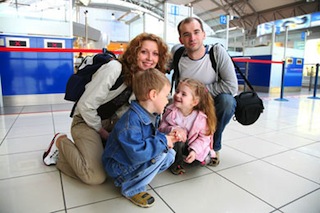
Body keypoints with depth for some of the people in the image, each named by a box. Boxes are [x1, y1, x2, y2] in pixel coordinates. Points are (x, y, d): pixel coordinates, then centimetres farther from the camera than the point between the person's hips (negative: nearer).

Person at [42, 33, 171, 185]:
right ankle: (61, 142, 7)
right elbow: (86, 106, -23)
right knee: (95, 177, -21)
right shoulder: (114, 68, -26)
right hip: (87, 120, -7)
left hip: (113, 123, 7)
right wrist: (104, 134, -13)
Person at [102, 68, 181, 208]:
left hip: (134, 162, 9)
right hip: (119, 166, -9)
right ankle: (131, 189, -8)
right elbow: (137, 154, -39)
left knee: (170, 154, -1)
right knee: (159, 153, -25)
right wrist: (163, 141, -27)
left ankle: (135, 177, 5)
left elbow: (152, 136, 14)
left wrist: (166, 137, -7)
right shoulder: (131, 121, -32)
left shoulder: (152, 116, -2)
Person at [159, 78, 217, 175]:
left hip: (191, 145, 1)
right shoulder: (171, 112, -15)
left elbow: (204, 137, -13)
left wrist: (194, 150, -28)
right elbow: (162, 128, -12)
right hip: (175, 145, 0)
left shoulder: (201, 117, -18)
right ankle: (176, 163, -7)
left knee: (204, 159, -20)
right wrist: (173, 129, -34)